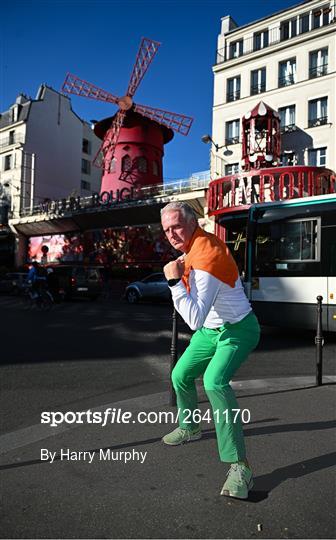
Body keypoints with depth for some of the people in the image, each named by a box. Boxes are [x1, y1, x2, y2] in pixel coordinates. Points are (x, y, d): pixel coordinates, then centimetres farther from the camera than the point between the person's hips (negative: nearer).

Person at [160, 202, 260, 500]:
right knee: (181, 376, 14)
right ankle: (189, 427, 41)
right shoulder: (199, 242, -3)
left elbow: (195, 320, -35)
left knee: (215, 382, -32)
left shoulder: (205, 258, -31)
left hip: (237, 330, -9)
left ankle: (240, 466, -23)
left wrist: (175, 281, -35)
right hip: (211, 329, 9)